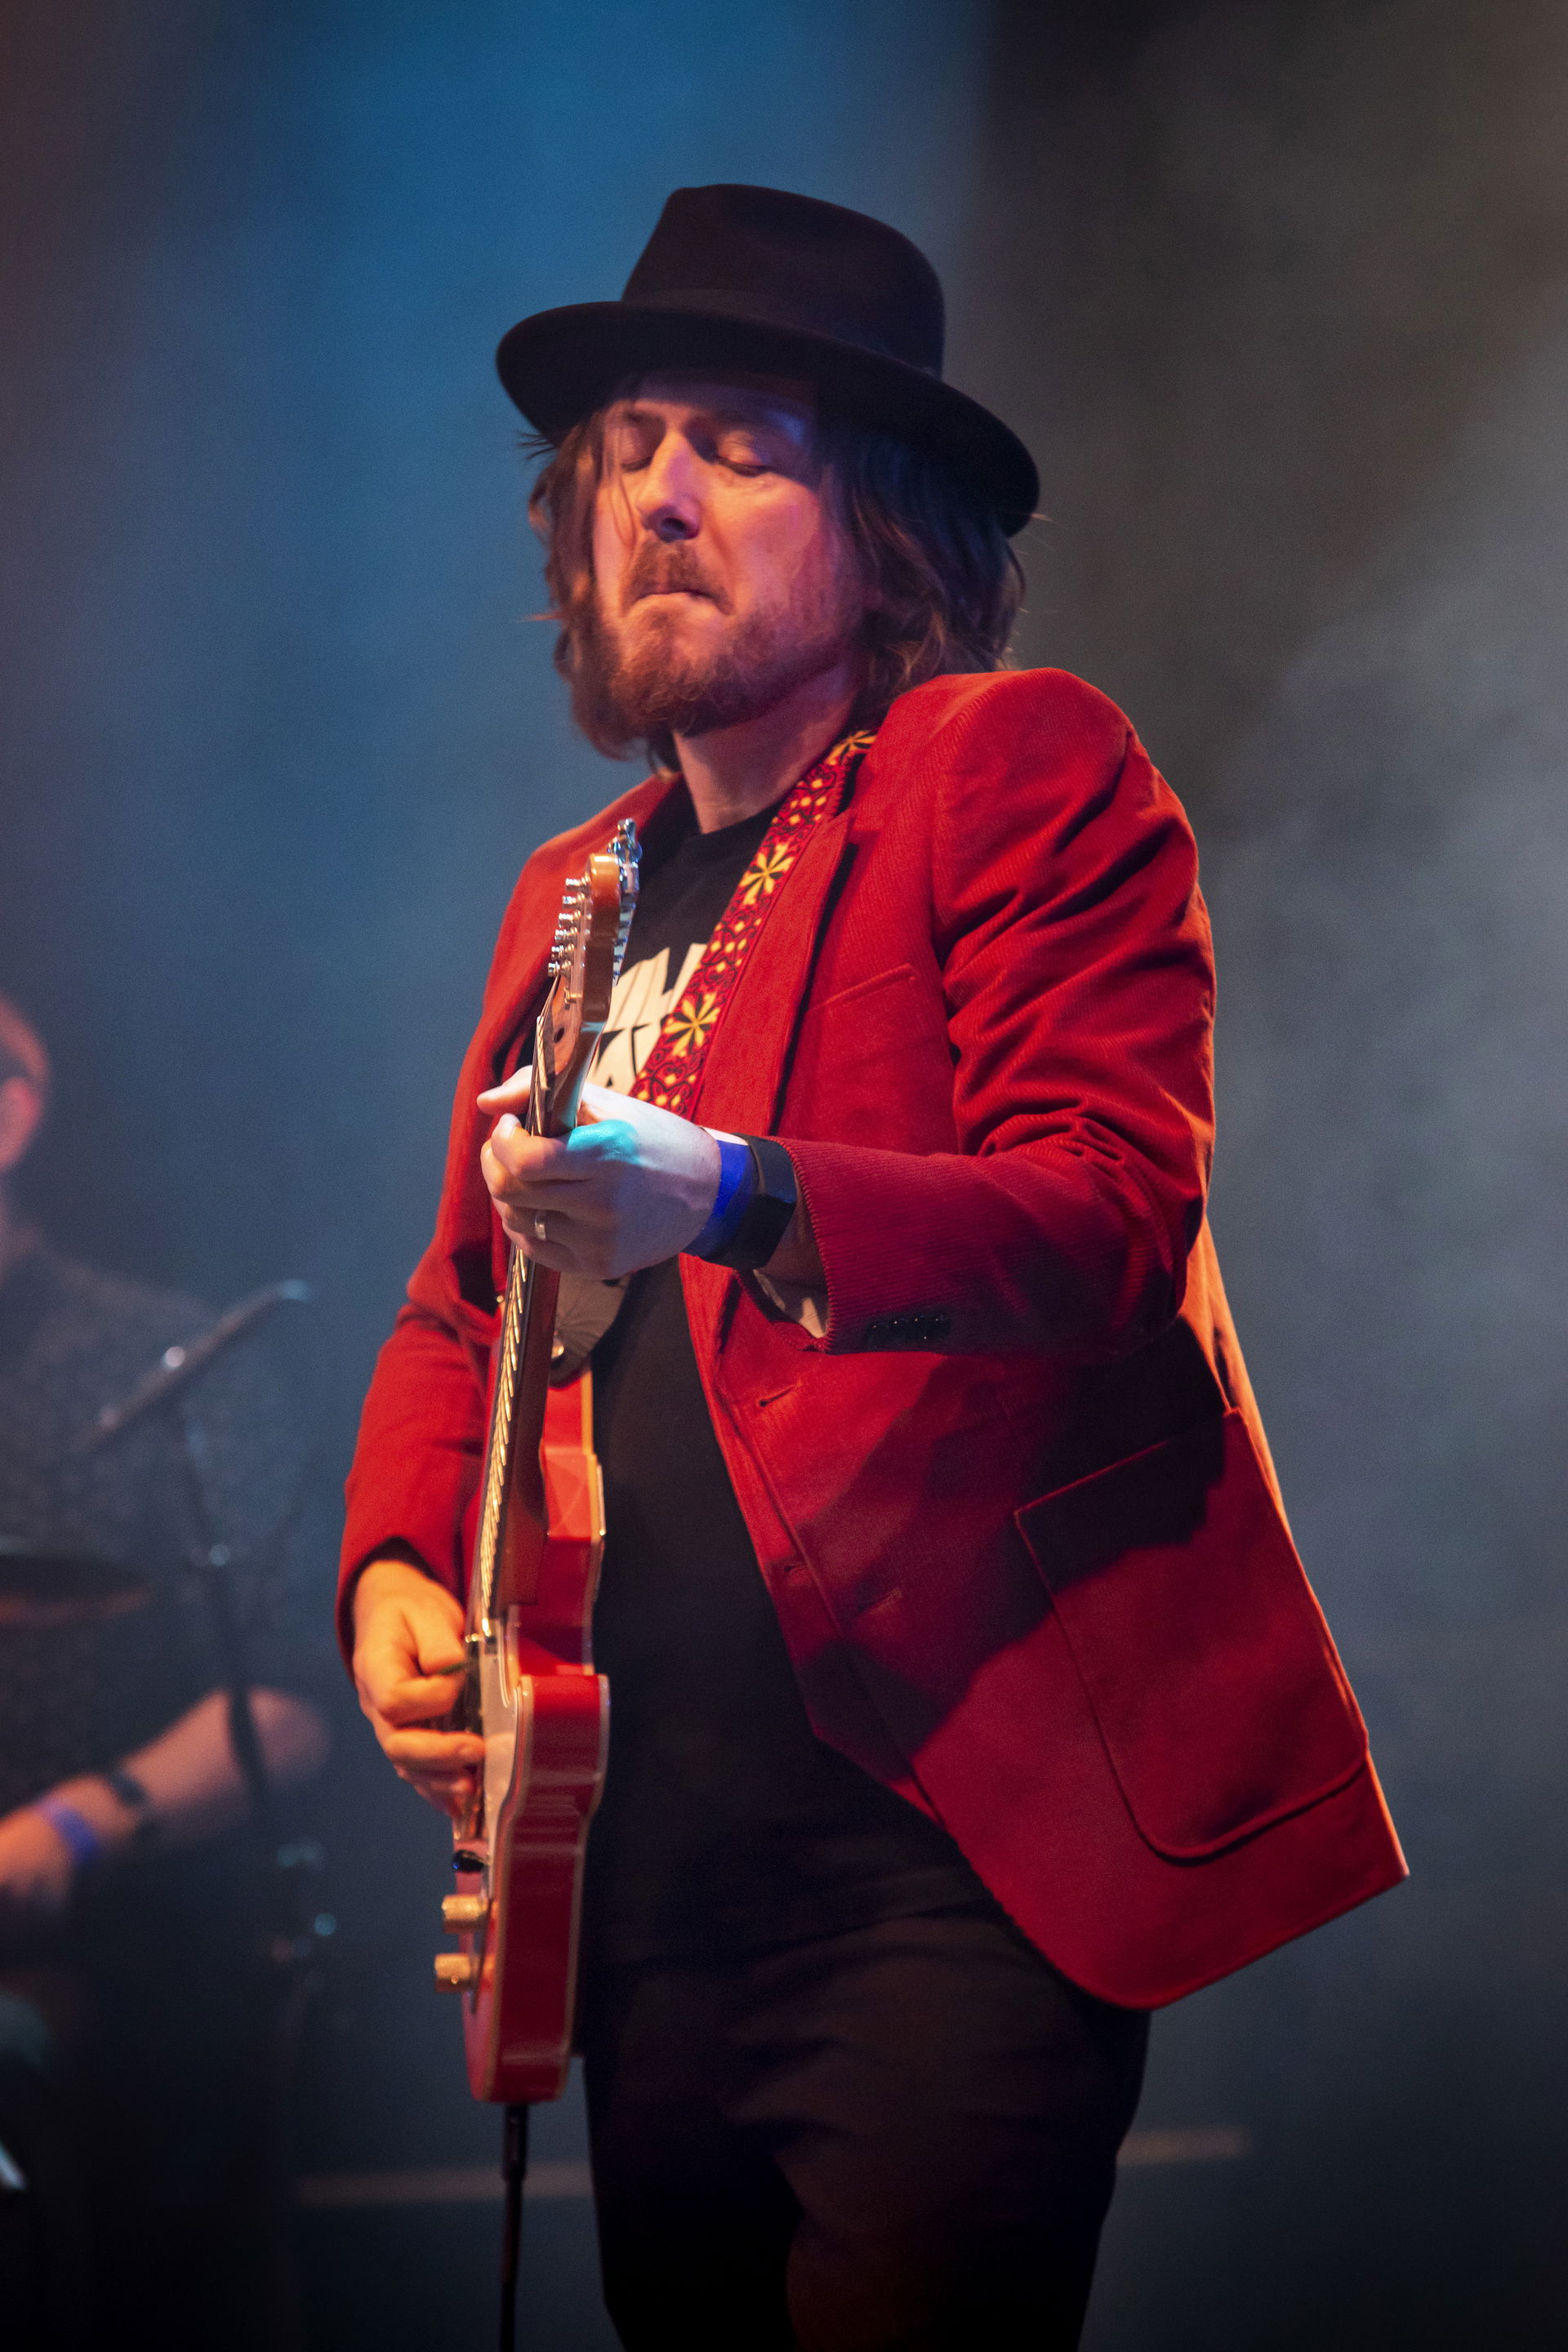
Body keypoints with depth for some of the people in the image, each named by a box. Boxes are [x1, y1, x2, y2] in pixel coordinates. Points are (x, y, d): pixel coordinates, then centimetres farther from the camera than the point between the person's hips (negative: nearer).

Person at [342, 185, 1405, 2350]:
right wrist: (397, 1571, 5)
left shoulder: (1019, 766, -2)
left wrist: (738, 1201, -31)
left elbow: (1116, 1205, -14)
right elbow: (465, 1306, 26)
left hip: (962, 1828, -7)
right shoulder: (568, 898, 19)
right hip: (658, 1857, 7)